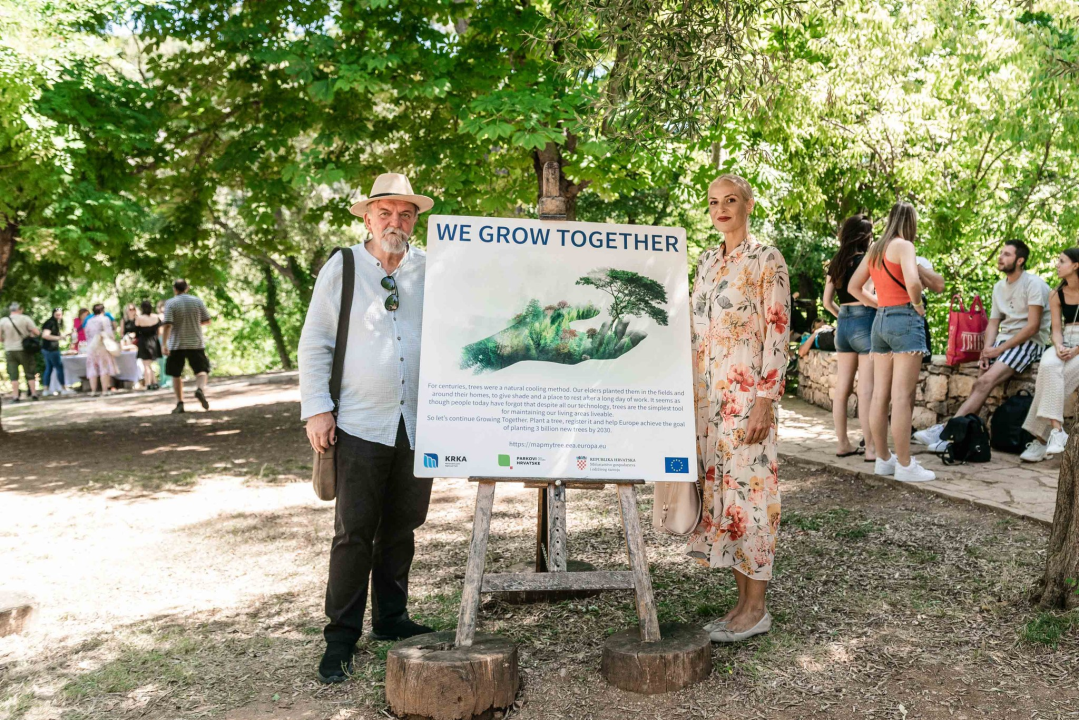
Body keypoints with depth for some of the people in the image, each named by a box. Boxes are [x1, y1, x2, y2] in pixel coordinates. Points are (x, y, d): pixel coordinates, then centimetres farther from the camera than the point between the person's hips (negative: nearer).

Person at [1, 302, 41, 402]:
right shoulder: (25, 319, -8)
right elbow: (37, 332, -11)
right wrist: (30, 336, 9)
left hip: (9, 350, 1)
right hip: (24, 350, -1)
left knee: (13, 375, 6)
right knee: (30, 373, 11)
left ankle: (15, 396, 4)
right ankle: (34, 394, 14)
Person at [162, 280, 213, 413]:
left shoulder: (170, 303, -5)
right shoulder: (198, 301, 1)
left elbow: (168, 325, -14)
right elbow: (207, 321, 5)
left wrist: (164, 344, -13)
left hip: (176, 345, -1)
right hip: (196, 343, 1)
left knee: (175, 374, 10)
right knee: (201, 369, 6)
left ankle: (180, 403, 8)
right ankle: (200, 388, -25)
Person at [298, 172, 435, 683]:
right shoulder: (341, 268, 1)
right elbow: (315, 344, 2)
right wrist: (316, 409, -6)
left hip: (419, 424, 3)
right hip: (361, 425, -2)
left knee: (401, 529, 13)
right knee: (354, 534, 1)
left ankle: (391, 620, 28)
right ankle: (341, 637, 12)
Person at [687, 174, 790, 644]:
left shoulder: (767, 260, -5)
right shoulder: (706, 261, 15)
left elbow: (779, 332, -10)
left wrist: (766, 399, -16)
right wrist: (688, 392, 14)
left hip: (746, 390, -7)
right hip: (706, 391, 7)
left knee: (746, 488, -5)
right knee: (718, 486, 8)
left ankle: (756, 608, 7)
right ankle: (743, 599, 19)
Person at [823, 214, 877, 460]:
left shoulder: (836, 263, 12)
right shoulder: (865, 260, -9)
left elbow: (827, 302, 13)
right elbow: (865, 296, -22)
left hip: (843, 324, 7)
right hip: (864, 322, -7)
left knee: (842, 389, 10)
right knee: (866, 391, -6)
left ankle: (843, 444, 16)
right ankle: (870, 448, -3)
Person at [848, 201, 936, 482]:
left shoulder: (875, 249, 13)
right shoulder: (904, 245, -8)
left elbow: (853, 286, 19)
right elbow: (912, 282, -25)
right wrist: (918, 305, -8)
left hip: (881, 320, 8)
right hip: (905, 319, -8)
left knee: (880, 396, 9)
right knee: (902, 397, -7)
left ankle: (883, 459, 17)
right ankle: (904, 465, -4)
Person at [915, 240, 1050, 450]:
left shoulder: (1033, 284, -8)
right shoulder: (999, 287, 16)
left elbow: (1033, 326, -14)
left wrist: (999, 350, -15)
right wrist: (986, 350, -6)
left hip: (1029, 343, -7)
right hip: (1003, 340, 7)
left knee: (986, 381, -26)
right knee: (980, 384, -14)